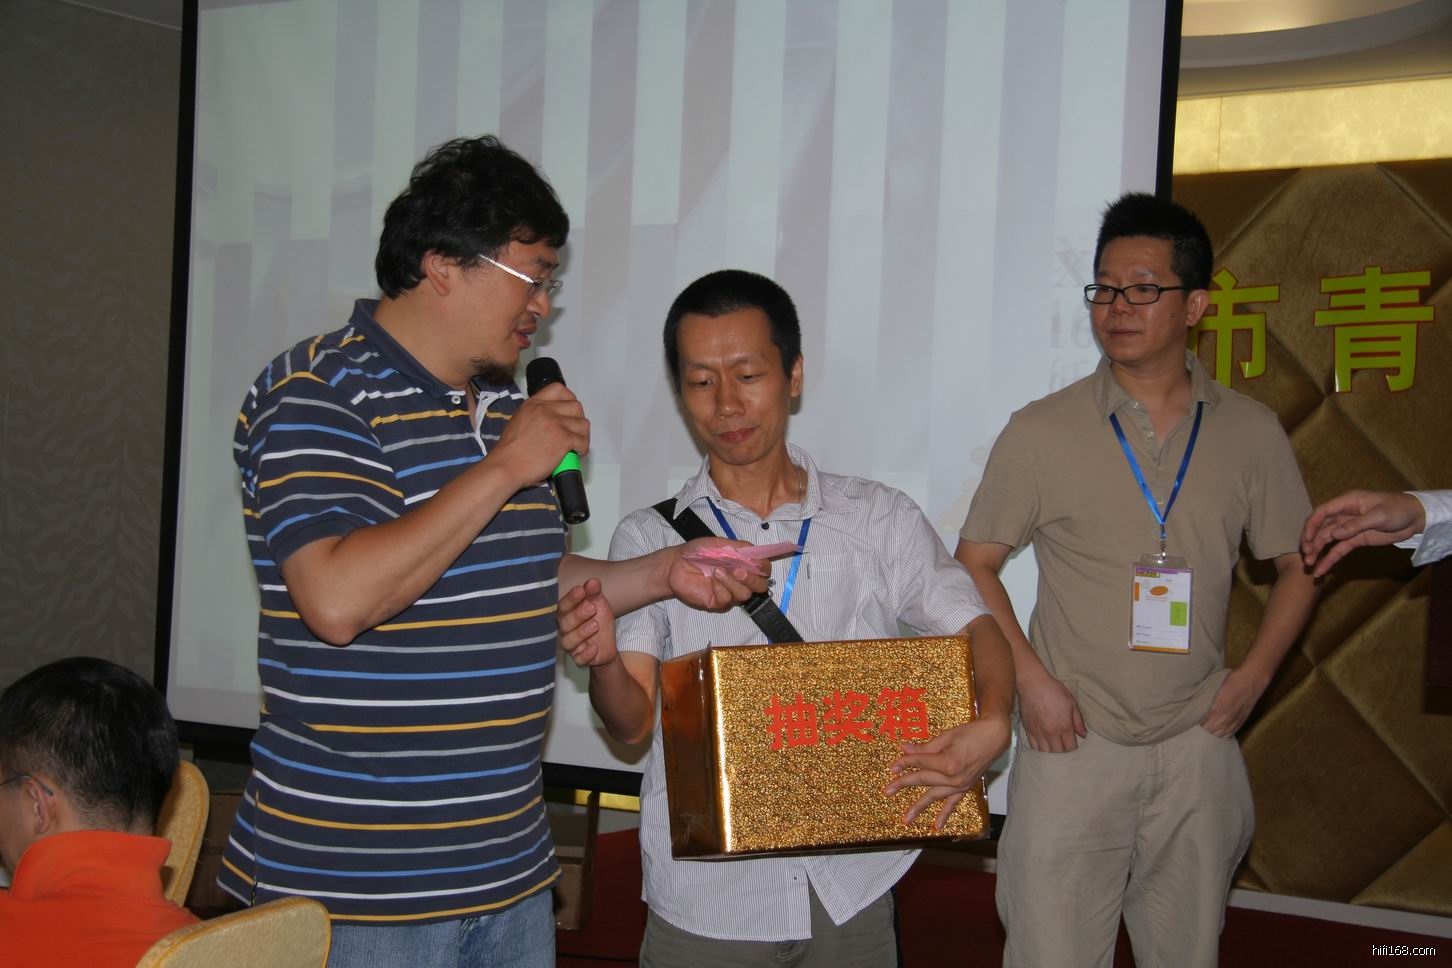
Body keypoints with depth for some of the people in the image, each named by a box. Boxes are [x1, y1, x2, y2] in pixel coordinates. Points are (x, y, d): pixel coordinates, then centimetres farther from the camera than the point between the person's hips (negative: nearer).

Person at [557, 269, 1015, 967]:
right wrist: (602, 661, -26)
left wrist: (991, 727, -21)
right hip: (707, 897, -1)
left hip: (851, 890, 1)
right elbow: (633, 723, -3)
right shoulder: (650, 539, 1)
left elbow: (976, 628, 1)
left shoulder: (880, 518, 3)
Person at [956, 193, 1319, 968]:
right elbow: (974, 563, 1)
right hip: (1073, 742, -2)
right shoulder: (1041, 432, -3)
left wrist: (1253, 673, 0)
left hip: (1197, 747, 3)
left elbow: (1297, 565, 12)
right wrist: (1029, 677, -10)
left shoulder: (1251, 433, 3)